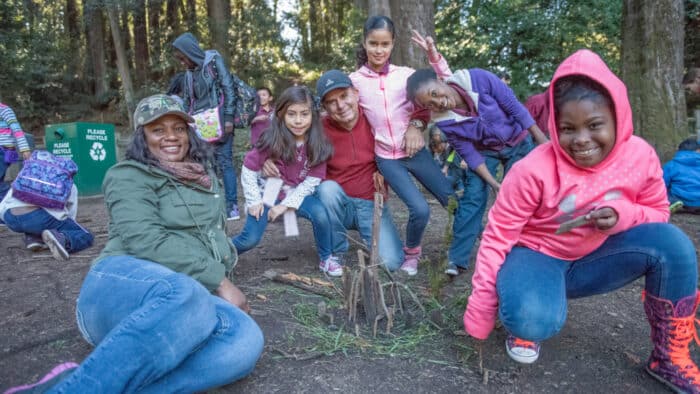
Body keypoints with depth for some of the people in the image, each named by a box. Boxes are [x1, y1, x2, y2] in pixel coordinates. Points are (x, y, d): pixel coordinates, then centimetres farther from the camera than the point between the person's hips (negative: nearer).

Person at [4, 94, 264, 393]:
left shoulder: (203, 174, 25)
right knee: (187, 297, -43)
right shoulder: (129, 177, 5)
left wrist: (225, 255, 15)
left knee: (246, 339, -32)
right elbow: (146, 242, -12)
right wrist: (218, 280, -16)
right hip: (125, 285, -5)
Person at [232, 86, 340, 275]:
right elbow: (248, 169, -11)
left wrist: (286, 204, -17)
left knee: (320, 213, -27)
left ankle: (327, 258, -4)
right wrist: (254, 201, -14)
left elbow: (313, 180, -11)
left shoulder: (317, 144, -13)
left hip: (297, 194, 2)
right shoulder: (272, 139, -20)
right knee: (250, 240, -14)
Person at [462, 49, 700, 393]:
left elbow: (658, 213, 4)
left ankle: (669, 358, -1)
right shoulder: (533, 170, -25)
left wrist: (623, 214, -23)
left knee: (671, 243, -21)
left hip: (592, 260, 4)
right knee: (534, 320, -36)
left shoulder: (641, 156, -12)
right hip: (535, 255, -4)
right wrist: (480, 313, -15)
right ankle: (524, 323, 5)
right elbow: (497, 237, -18)